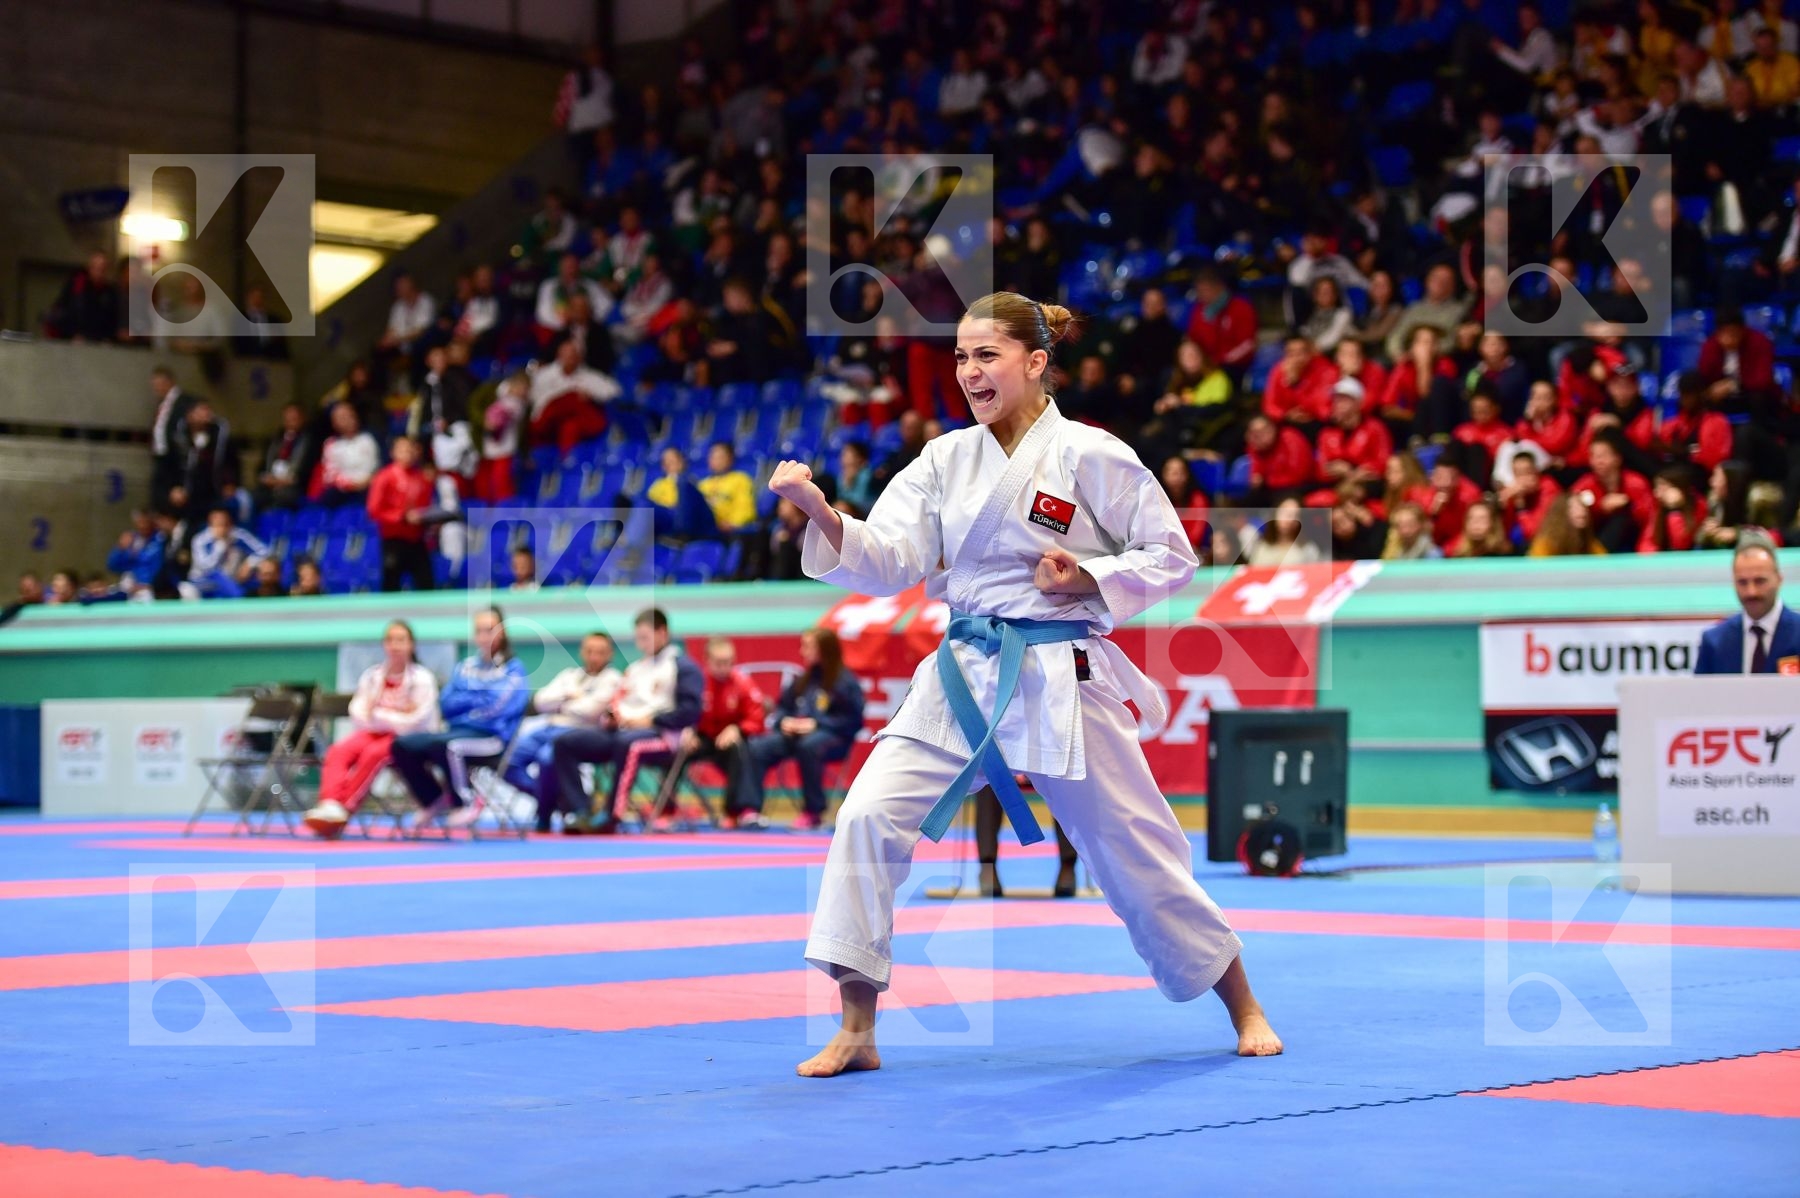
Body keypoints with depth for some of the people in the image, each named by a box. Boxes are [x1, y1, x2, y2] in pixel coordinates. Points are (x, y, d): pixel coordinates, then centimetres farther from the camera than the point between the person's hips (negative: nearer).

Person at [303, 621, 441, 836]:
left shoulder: (422, 678, -3)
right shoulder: (371, 675, 8)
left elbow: (418, 721, -12)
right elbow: (359, 715, 0)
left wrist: (380, 716, -10)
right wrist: (396, 716, -12)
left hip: (407, 738, -4)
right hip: (374, 732, 4)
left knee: (373, 753, -36)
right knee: (338, 751, -26)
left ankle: (344, 809, -39)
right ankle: (330, 803, -45)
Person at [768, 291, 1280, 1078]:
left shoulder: (1089, 455, -7)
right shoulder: (945, 460, 5)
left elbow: (1172, 557, -1)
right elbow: (888, 564, -5)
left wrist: (1089, 580, -17)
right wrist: (821, 513, -21)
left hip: (1060, 681, -4)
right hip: (962, 675, 4)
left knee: (1136, 851, 4)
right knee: (870, 815, -13)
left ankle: (1243, 1008, 26)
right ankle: (856, 1032, -5)